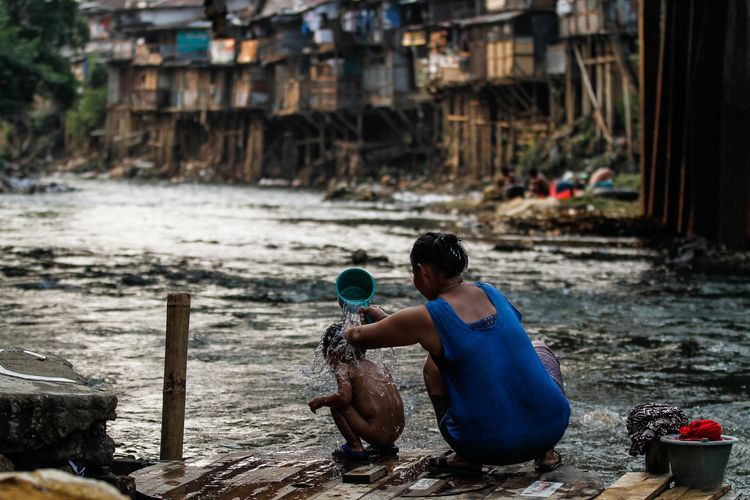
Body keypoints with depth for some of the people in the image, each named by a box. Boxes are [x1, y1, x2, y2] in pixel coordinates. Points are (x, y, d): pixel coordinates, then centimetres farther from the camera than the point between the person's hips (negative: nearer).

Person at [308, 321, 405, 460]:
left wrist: (321, 401, 0)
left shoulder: (344, 368, -1)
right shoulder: (378, 366, 19)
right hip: (397, 432, 7)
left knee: (336, 406, 2)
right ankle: (386, 447, 23)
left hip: (377, 434, -7)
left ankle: (356, 447, 2)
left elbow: (344, 397, -18)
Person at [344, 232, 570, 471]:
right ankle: (546, 453, 19)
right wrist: (387, 318, 36)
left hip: (488, 446, -3)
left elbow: (356, 336, 8)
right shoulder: (490, 292, 8)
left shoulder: (427, 319, -7)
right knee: (540, 349, 35)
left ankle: (466, 457, 14)